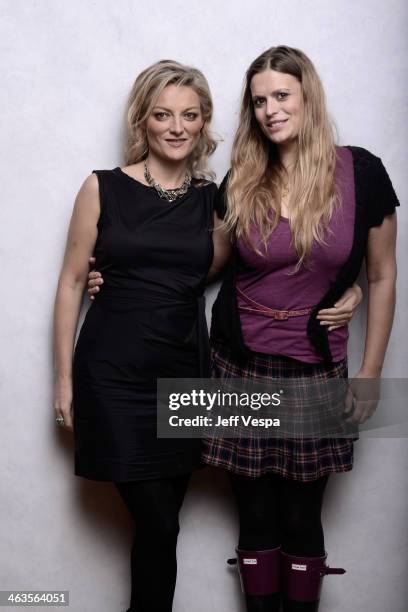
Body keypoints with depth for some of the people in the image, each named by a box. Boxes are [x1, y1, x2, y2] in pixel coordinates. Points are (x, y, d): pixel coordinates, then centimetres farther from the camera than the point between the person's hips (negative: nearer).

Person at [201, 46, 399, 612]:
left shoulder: (362, 173, -5)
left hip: (316, 373, -1)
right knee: (256, 517, 10)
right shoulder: (240, 181, 0)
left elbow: (382, 278, 1)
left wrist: (369, 375, 1)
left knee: (302, 520, 9)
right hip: (243, 371, 2)